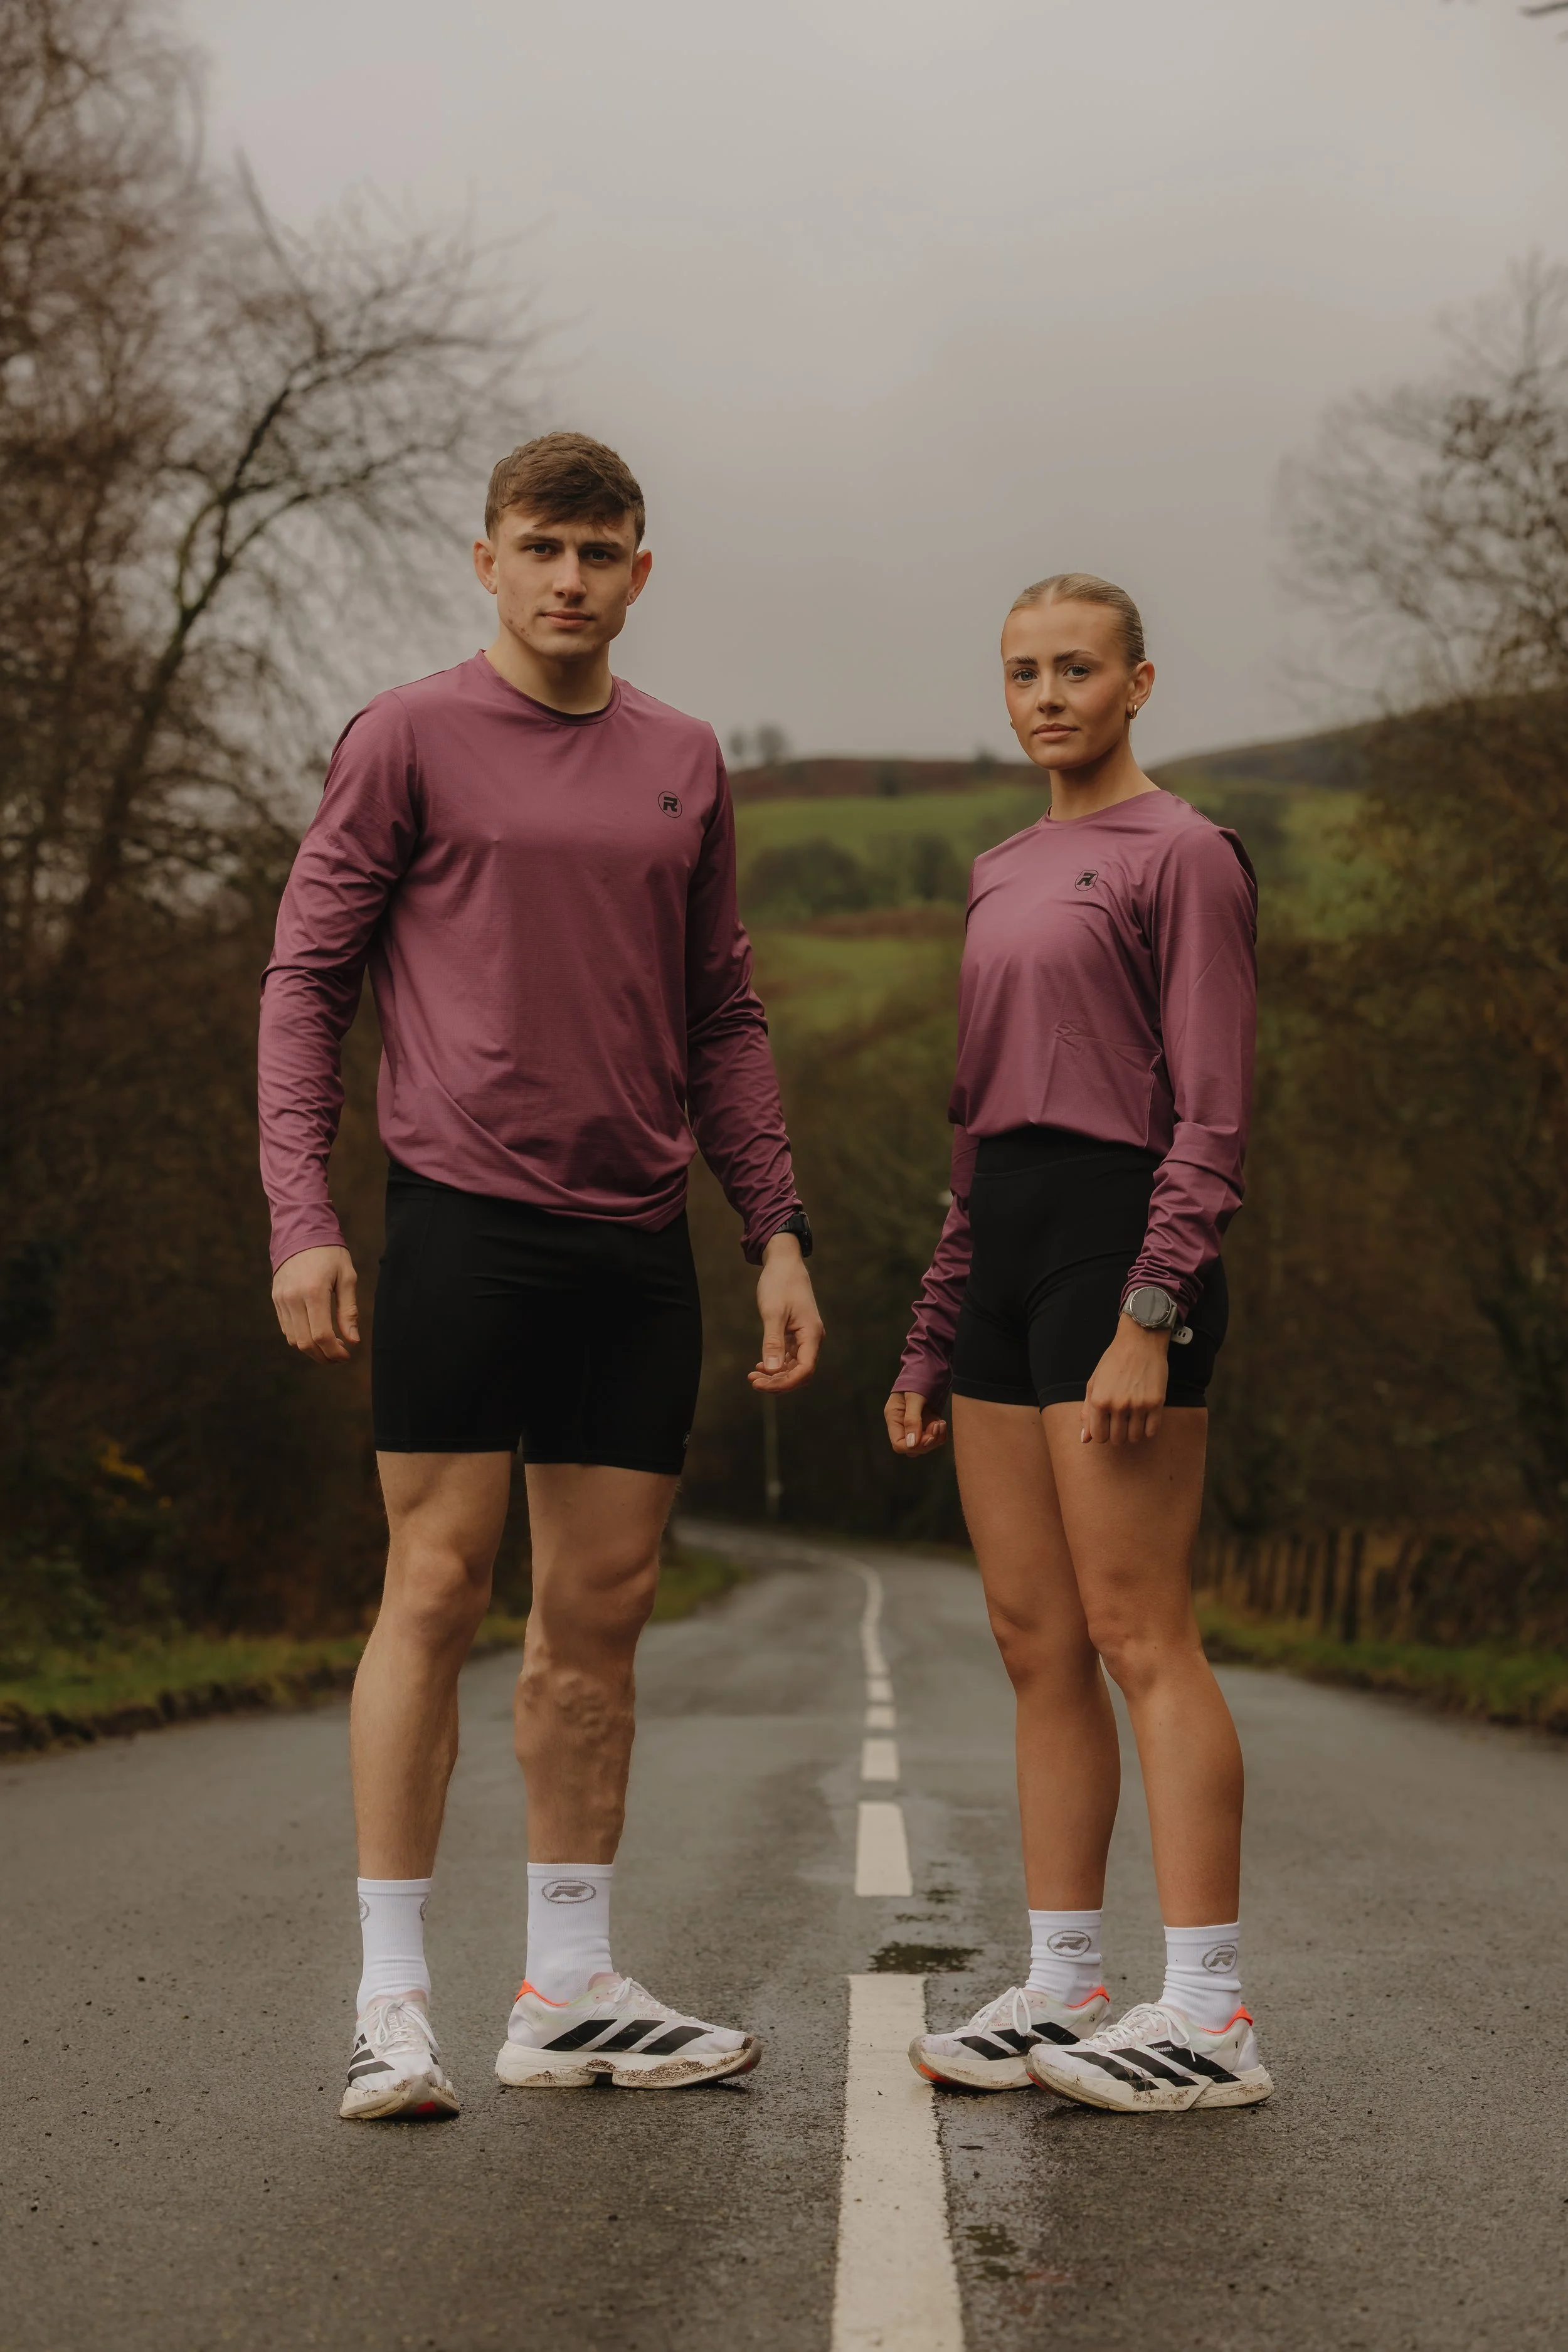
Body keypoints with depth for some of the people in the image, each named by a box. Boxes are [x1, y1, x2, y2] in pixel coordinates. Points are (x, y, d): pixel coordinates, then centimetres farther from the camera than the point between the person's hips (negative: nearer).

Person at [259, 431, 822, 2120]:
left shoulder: (683, 764, 15)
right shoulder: (408, 740, 1)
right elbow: (304, 979, 0)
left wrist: (779, 1234, 11)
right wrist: (300, 1219, -10)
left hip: (638, 1241, 5)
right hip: (464, 1219, -5)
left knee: (600, 1617, 7)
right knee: (436, 1591, -5)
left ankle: (569, 1995, 16)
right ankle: (392, 2001, 2)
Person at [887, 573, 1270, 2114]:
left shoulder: (1185, 856, -4)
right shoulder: (1005, 879, 19)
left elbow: (1213, 1115, -11)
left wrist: (1149, 1318, -20)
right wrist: (931, 1342, 18)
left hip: (1121, 1248, -8)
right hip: (1002, 1259, 8)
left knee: (1137, 1638, -10)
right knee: (1036, 1643, 7)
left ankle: (1208, 2016, -7)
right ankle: (1059, 1991, 12)